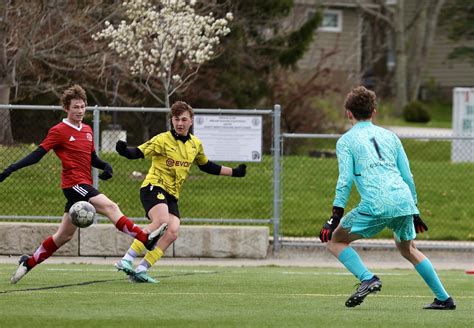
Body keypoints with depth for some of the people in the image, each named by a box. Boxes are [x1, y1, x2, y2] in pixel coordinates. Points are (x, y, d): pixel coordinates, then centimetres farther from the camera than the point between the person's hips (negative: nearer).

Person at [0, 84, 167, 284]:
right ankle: (146, 239, -33)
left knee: (64, 235, 12)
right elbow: (38, 154, -5)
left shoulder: (87, 130, 17)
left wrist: (106, 166, 4)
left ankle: (29, 262, 23)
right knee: (110, 207, -23)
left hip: (84, 185, 8)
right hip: (74, 184, -8)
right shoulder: (59, 131, -4)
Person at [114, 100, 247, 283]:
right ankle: (127, 260, -32)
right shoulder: (163, 140, -8)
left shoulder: (195, 145, 12)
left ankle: (140, 271, -12)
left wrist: (234, 172, 30)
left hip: (172, 195, 6)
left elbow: (206, 165, 29)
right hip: (154, 187, -6)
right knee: (162, 221, -32)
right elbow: (138, 153, -15)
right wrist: (124, 150, -37)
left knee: (173, 232, -15)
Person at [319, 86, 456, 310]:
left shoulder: (346, 141, 9)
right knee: (408, 249, 28)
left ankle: (367, 279, -10)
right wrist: (414, 212, 28)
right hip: (404, 202, 5)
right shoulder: (389, 136, 22)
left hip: (376, 206, -5)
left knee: (335, 240, 10)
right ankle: (444, 298, 24)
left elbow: (345, 180, -2)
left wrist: (336, 217, -2)